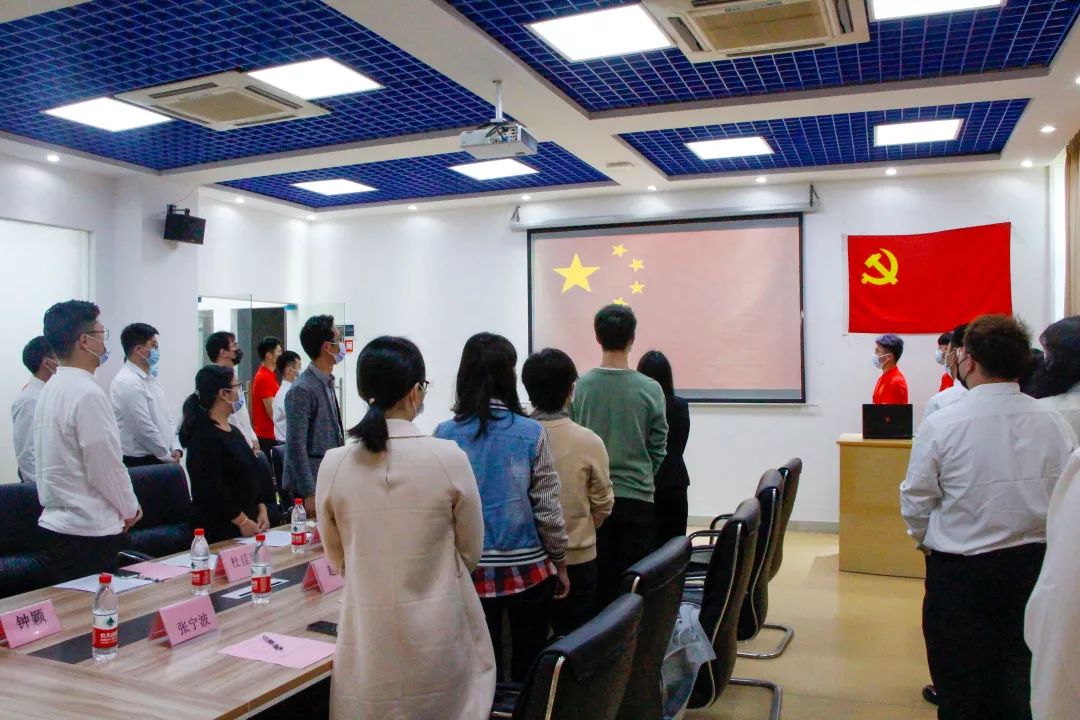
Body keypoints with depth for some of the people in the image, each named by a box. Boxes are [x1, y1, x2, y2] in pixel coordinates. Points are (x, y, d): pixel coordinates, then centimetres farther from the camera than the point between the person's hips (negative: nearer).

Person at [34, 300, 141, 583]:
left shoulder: (51, 388, 9)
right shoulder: (87, 393, -19)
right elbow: (106, 466, -17)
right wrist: (130, 509, 0)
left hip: (55, 524, 9)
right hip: (89, 531, -9)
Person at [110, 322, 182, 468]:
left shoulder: (150, 377, 11)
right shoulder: (127, 383, -18)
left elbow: (165, 416, 14)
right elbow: (144, 428, -20)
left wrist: (175, 448, 1)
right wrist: (168, 457, -10)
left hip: (158, 459, 8)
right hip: (139, 463, -8)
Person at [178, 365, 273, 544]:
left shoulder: (233, 431, 14)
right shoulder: (204, 436, -14)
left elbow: (253, 474, 17)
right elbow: (211, 488, -21)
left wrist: (261, 510, 7)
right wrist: (242, 521, -18)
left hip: (247, 521, 8)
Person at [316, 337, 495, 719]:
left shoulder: (333, 465, -10)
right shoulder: (449, 458, -15)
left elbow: (337, 559, 5)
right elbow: (471, 552, -1)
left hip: (370, 642, 2)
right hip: (439, 638, -1)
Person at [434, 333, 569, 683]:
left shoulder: (444, 435, -6)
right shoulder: (531, 433, -10)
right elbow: (548, 509, -6)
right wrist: (560, 563, 8)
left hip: (470, 573, 1)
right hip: (527, 571, -1)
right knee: (529, 668, 15)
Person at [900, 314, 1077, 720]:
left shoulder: (942, 426, -17)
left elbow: (915, 503, -8)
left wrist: (927, 542, 12)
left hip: (960, 570, -4)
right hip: (1036, 565, 4)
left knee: (960, 686, 11)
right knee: (1021, 680, 18)